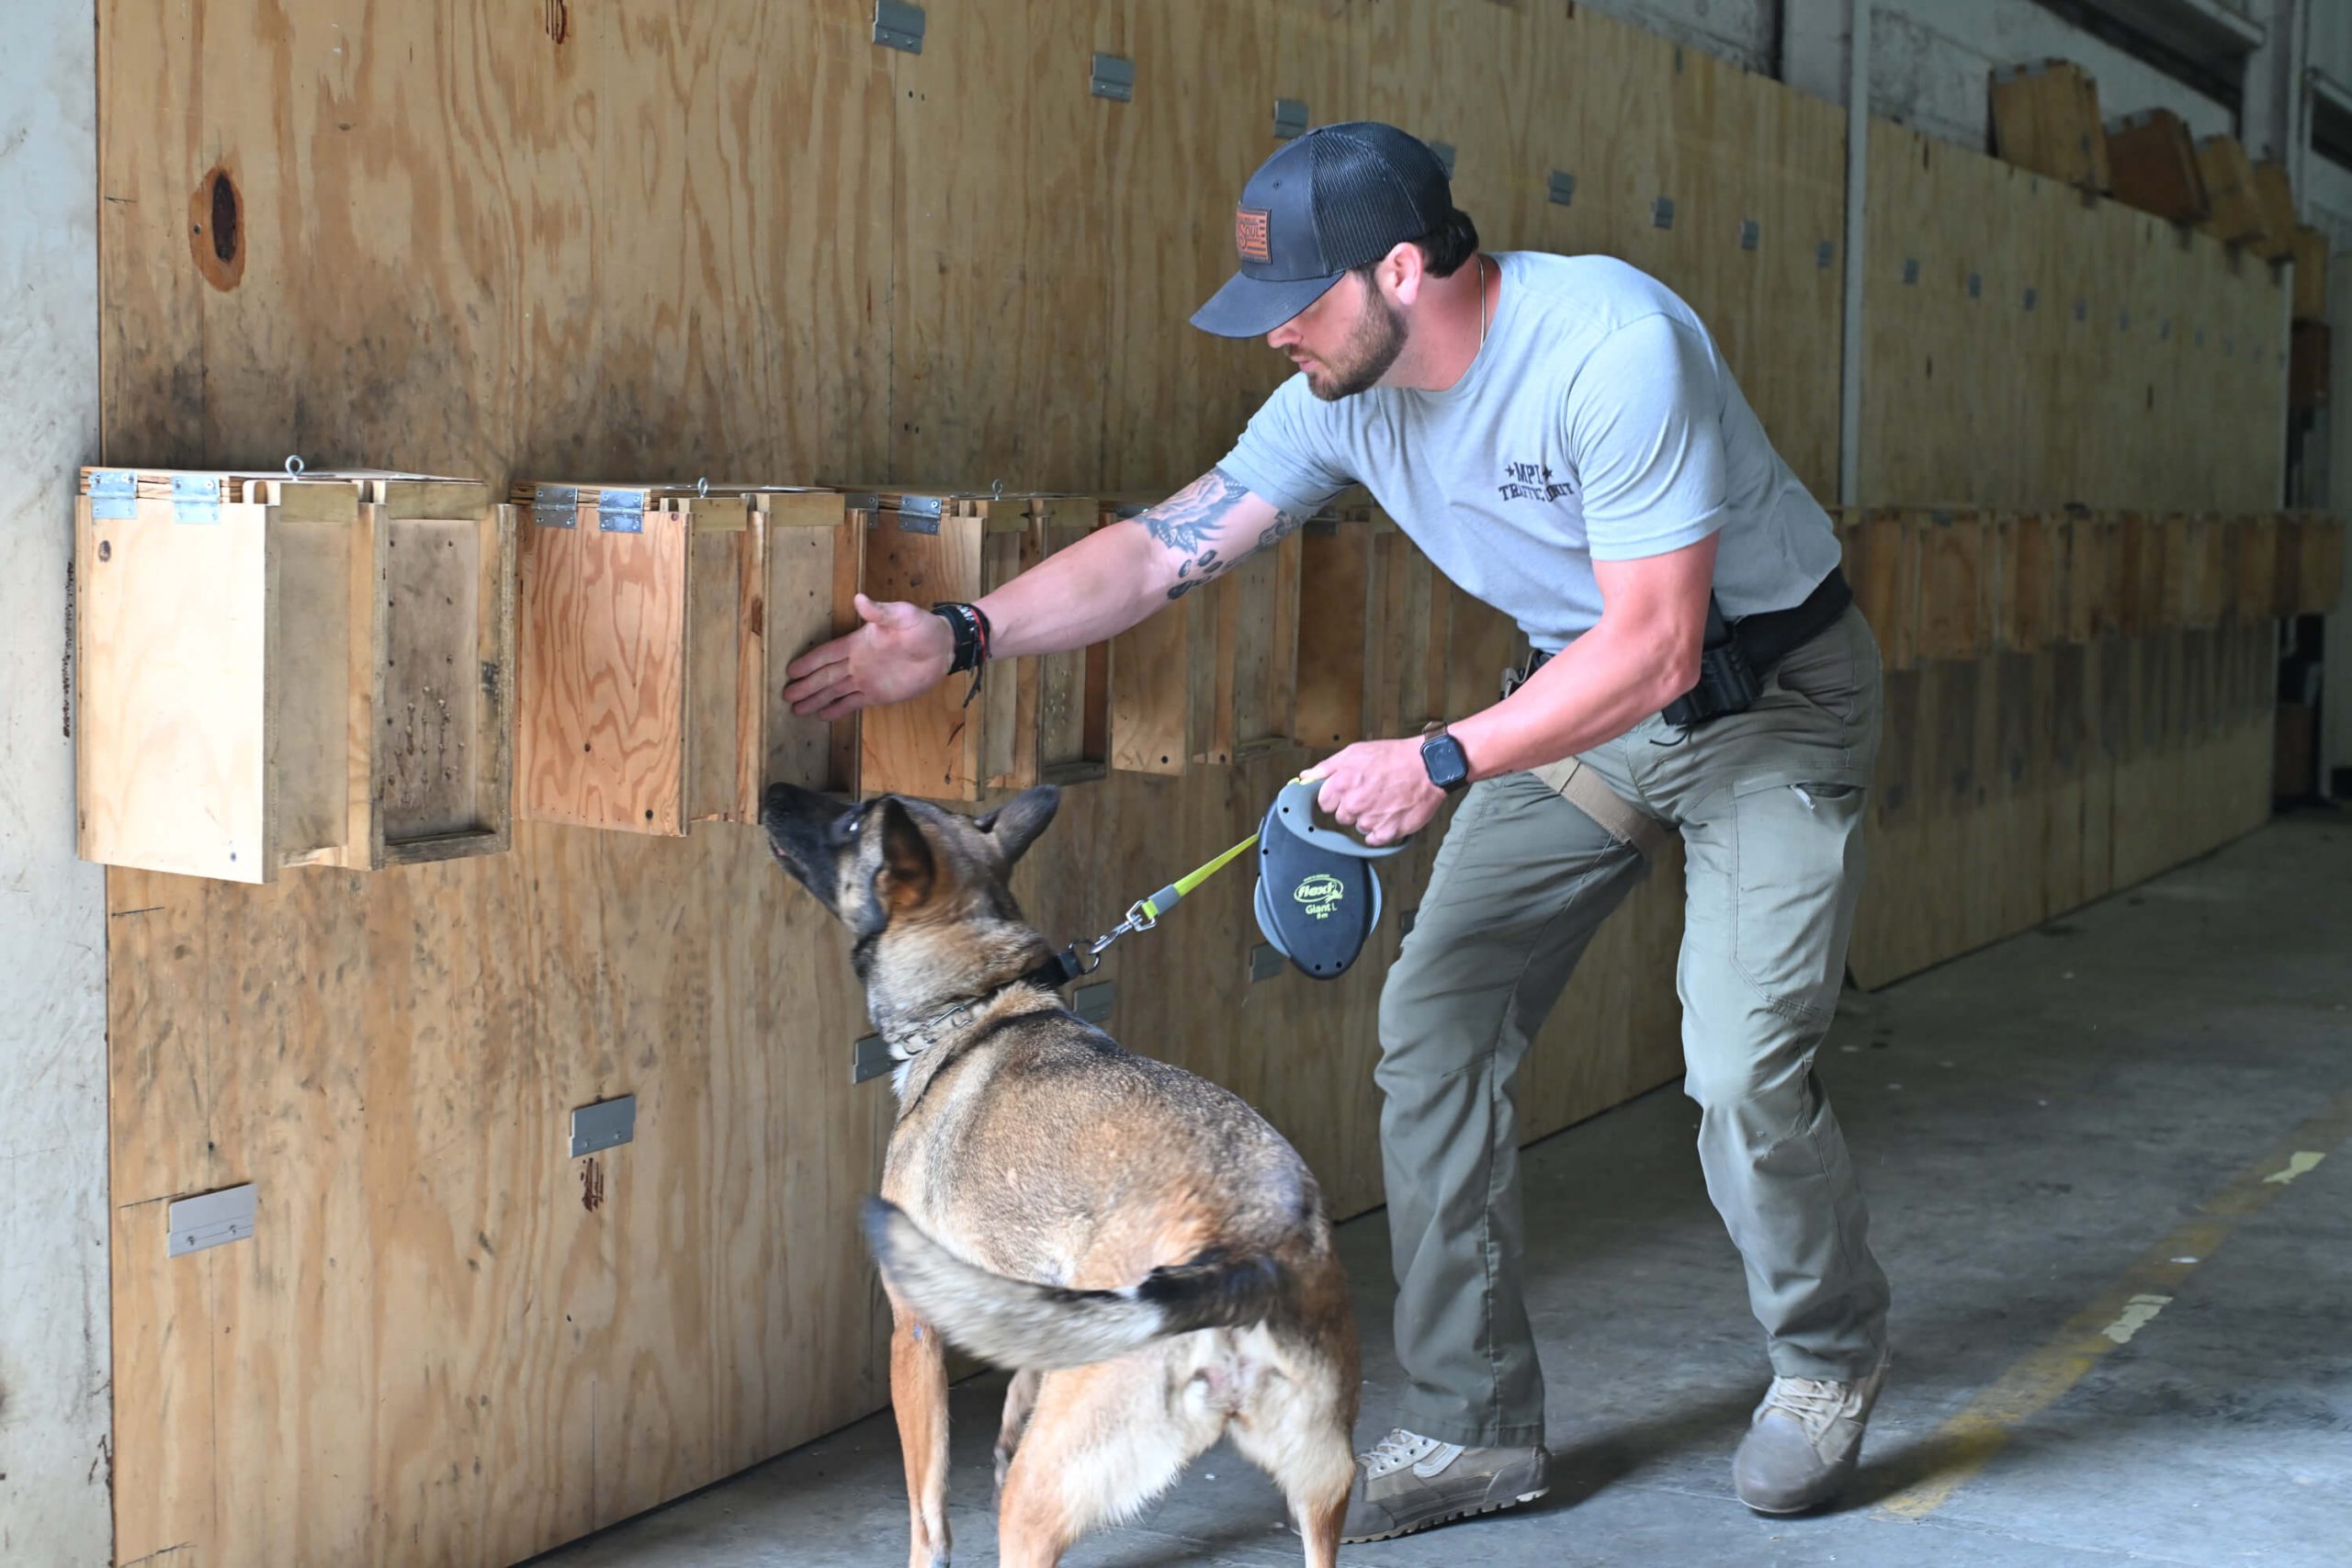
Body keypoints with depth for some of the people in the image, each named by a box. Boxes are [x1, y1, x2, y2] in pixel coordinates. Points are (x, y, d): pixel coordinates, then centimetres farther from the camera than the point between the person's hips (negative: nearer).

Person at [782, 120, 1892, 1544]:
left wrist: (1441, 762, -31)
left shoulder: (1611, 344, -32)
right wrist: (961, 636, -12)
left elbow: (1655, 647, -31)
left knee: (1742, 1060, -15)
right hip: (1583, 695, 7)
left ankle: (1829, 1370, 15)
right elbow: (1166, 548, -3)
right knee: (1436, 1023, -3)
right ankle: (1479, 1427, 7)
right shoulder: (1345, 402, -10)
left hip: (1772, 690, -7)